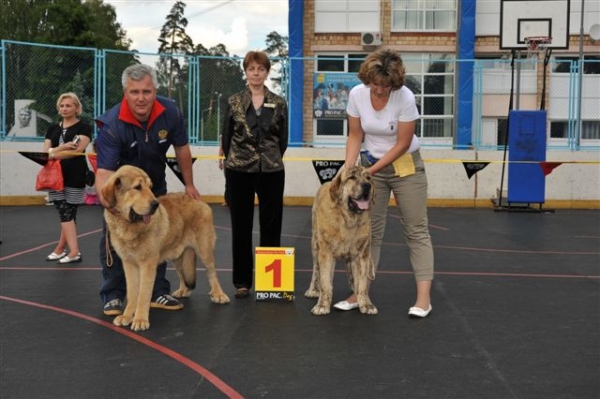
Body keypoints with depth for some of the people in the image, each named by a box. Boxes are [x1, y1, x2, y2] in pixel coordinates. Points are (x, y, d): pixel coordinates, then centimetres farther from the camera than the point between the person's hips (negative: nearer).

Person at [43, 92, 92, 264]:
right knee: (65, 214, 2)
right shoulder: (53, 128, 15)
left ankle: (60, 249, 9)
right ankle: (74, 252, 4)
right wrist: (63, 147, -15)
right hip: (56, 175, 4)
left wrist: (54, 155, -12)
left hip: (75, 176, -4)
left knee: (68, 214, 0)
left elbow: (77, 150, -13)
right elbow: (46, 151, 4)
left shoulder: (83, 127, 0)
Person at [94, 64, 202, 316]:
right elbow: (104, 170, -38)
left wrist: (189, 184, 0)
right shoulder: (112, 124, -32)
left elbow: (181, 148, -6)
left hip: (155, 184, 4)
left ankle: (157, 292, 20)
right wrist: (105, 197, -58)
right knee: (114, 239, -6)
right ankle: (112, 296, 8)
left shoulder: (169, 112, -22)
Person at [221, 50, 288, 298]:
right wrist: (235, 159, 9)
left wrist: (271, 158, 11)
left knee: (271, 225, 5)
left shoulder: (279, 103, 4)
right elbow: (226, 136, 7)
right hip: (239, 171, 0)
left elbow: (283, 138, 10)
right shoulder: (234, 102, 2)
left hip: (272, 171, 1)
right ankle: (242, 281, 14)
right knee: (241, 226, 4)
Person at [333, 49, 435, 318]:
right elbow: (355, 136, -2)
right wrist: (348, 169, -13)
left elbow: (402, 144, -17)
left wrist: (371, 171, -17)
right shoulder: (357, 94, -11)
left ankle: (424, 297, -4)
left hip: (406, 165, -3)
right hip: (371, 164, 3)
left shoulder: (405, 98, -22)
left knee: (416, 229, -4)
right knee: (370, 230, 4)